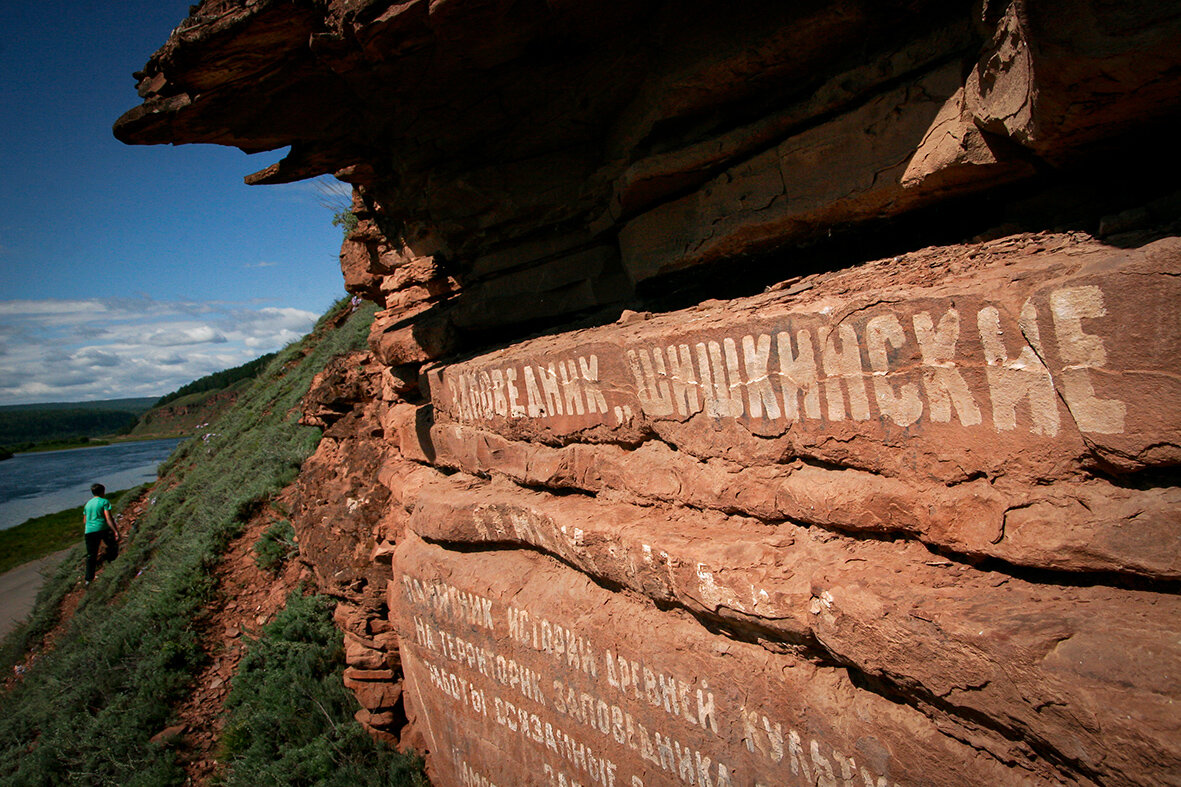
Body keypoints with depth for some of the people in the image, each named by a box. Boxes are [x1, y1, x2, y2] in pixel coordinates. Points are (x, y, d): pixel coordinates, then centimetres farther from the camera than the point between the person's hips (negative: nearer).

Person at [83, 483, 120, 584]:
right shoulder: (104, 502, -3)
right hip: (103, 529, -5)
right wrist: (115, 531, -17)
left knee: (91, 555, 7)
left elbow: (84, 521, 21)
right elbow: (108, 518, -13)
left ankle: (88, 579, 6)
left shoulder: (87, 503, 16)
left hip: (89, 531, 5)